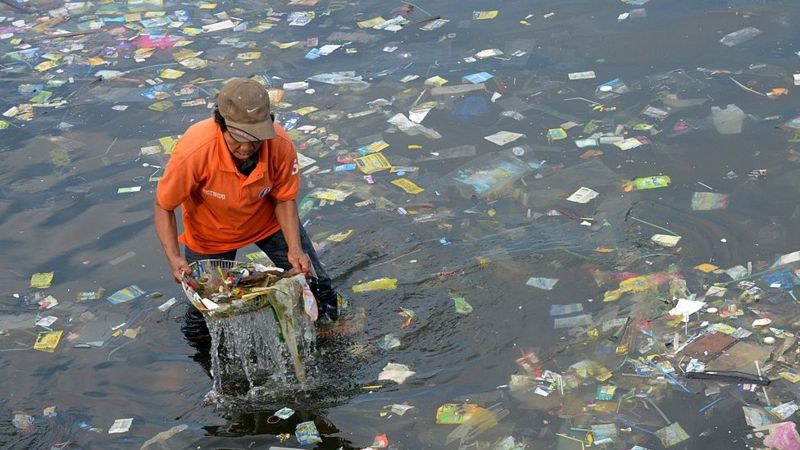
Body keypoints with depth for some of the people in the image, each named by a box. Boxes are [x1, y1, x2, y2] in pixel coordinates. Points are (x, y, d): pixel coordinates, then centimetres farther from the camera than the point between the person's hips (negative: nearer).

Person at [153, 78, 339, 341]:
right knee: (200, 330, 5)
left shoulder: (280, 144, -33)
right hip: (212, 234, -1)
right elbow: (163, 207, -23)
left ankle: (326, 331, 39)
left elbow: (284, 199, -13)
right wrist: (174, 259, -35)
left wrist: (295, 248, -27)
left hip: (269, 220, 2)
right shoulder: (193, 151, -40)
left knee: (318, 287, 5)